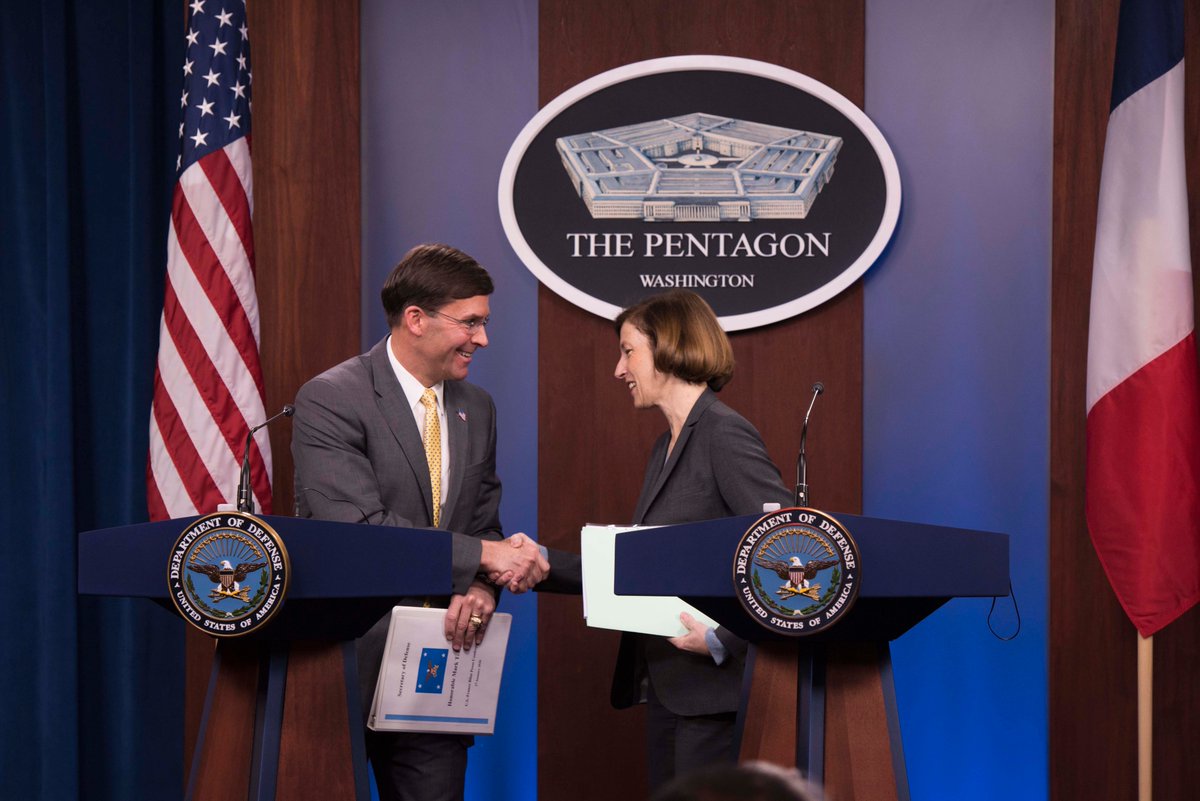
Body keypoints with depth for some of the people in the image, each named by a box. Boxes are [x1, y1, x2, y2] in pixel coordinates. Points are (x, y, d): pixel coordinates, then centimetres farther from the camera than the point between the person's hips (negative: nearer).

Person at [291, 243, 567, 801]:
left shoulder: (476, 408, 12)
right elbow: (358, 526, -21)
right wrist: (484, 555, -20)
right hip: (347, 656, -5)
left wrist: (481, 587, -9)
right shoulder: (329, 400, -12)